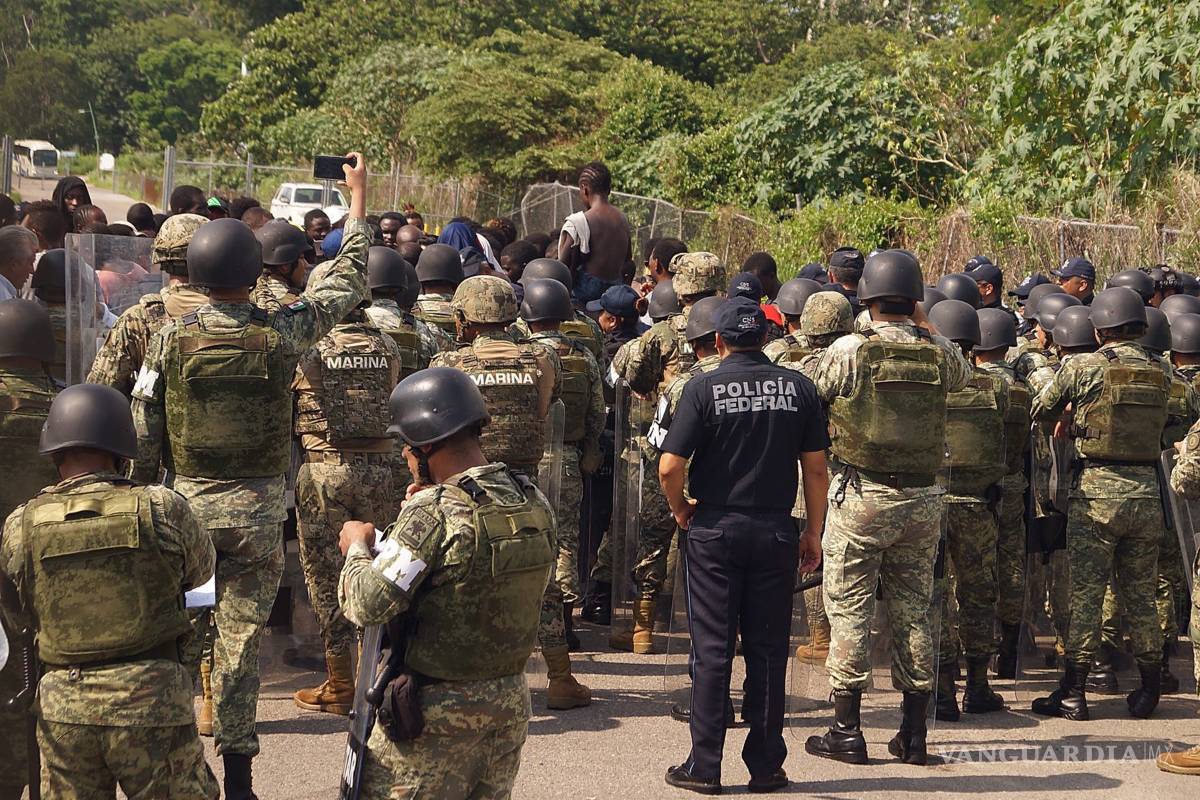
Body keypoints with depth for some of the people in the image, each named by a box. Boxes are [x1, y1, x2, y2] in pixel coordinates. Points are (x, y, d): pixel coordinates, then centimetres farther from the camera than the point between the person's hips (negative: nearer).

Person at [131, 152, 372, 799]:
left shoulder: (170, 339, -5)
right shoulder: (282, 333, -7)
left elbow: (142, 432, -1)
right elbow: (347, 283, 7)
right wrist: (358, 200, 18)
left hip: (185, 503, 1)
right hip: (257, 510, -1)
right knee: (242, 639, 4)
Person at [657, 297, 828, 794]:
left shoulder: (703, 388, -7)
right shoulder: (798, 388, 1)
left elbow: (669, 467, -12)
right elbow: (816, 468, 2)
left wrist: (680, 509, 6)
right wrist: (814, 533, 10)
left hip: (714, 530, -2)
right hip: (775, 530, 2)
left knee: (712, 650, 3)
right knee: (768, 650, 8)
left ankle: (704, 766, 6)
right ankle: (766, 766, 13)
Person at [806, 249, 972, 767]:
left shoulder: (847, 351, -9)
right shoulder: (940, 354, 0)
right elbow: (963, 374, 23)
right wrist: (925, 328, 22)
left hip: (860, 495, -3)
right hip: (922, 497, 4)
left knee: (849, 608, 3)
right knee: (912, 609, 11)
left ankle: (846, 730, 3)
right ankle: (913, 734, 16)